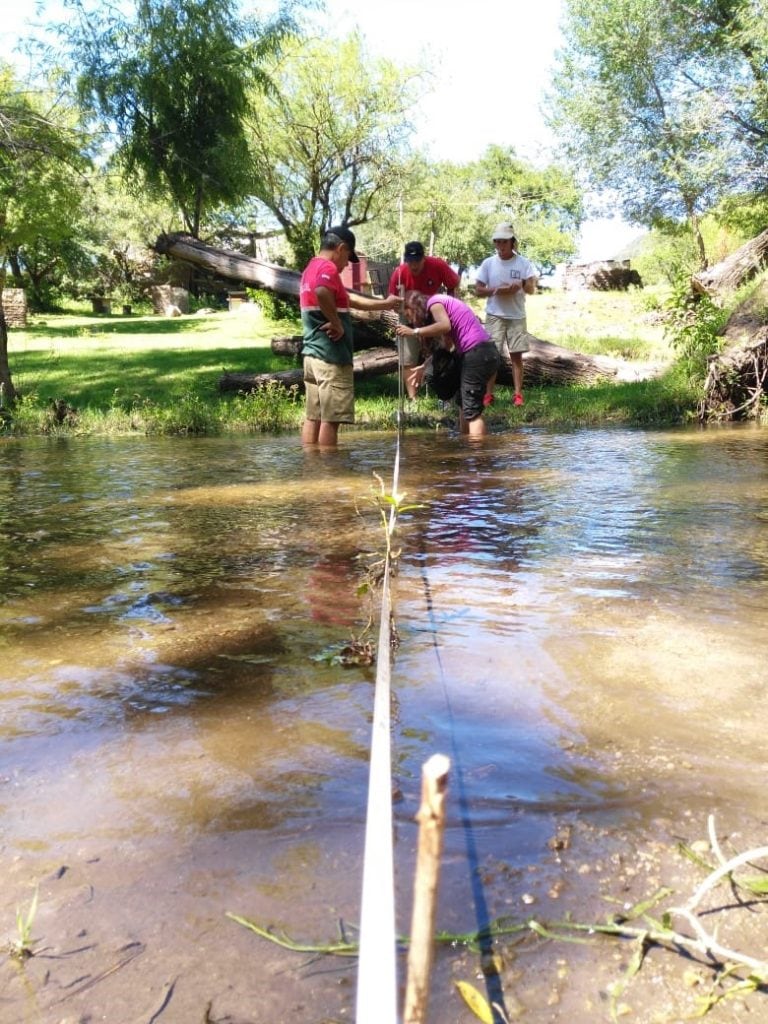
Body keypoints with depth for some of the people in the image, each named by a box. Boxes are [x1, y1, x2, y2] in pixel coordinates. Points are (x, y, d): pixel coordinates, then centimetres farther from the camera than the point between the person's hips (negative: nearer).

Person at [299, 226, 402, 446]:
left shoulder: (312, 268, 22)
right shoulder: (327, 268, -10)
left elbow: (350, 300, 30)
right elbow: (321, 293, -34)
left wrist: (385, 304, 36)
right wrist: (337, 323, -20)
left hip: (313, 353, 10)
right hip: (331, 355, -10)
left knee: (313, 417, 9)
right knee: (331, 418, -6)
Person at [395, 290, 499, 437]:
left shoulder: (434, 302, -3)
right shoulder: (443, 304, 24)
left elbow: (445, 326, -24)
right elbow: (446, 345, 23)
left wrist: (414, 332, -18)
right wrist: (424, 367, 25)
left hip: (478, 354, -10)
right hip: (484, 352, 10)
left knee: (472, 410, -11)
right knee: (464, 403, 20)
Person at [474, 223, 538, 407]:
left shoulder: (523, 263, -2)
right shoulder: (488, 263, -1)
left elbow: (531, 289, -5)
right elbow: (478, 291, -1)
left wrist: (521, 285, -28)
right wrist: (496, 290, -18)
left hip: (517, 316, 0)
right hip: (494, 316, 0)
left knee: (516, 355, 2)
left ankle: (518, 394, 6)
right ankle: (489, 394, 3)